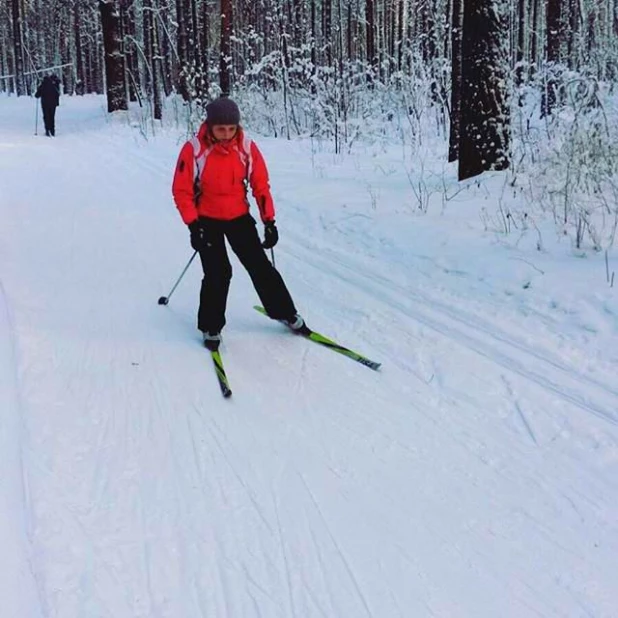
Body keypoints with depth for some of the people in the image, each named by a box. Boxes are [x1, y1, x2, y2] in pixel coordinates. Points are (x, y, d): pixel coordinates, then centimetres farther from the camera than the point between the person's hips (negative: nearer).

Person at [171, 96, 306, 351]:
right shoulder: (194, 149, -19)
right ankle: (211, 328, 7)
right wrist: (193, 225, -18)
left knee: (261, 267, 5)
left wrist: (269, 221, -6)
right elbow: (181, 190, -12)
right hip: (207, 220, -2)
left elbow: (261, 185, -2)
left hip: (239, 217, 3)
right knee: (218, 273, -11)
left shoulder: (247, 147, -11)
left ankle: (286, 313, 22)